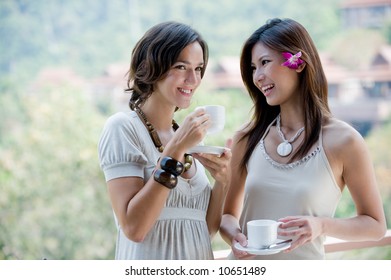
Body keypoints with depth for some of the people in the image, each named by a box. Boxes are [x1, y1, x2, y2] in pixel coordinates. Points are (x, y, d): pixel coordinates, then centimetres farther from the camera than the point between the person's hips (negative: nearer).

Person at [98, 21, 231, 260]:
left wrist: (222, 180, -10)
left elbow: (206, 229, 6)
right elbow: (133, 227, -21)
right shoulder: (123, 127, -12)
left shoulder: (186, 136, 6)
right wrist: (174, 151, -22)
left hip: (200, 271, 6)